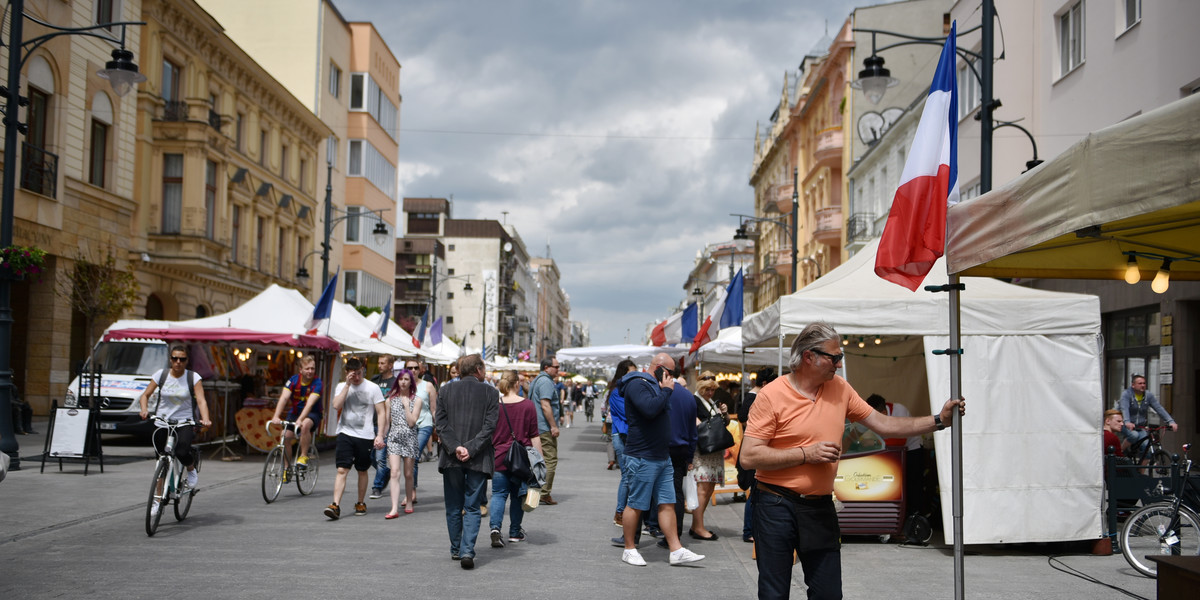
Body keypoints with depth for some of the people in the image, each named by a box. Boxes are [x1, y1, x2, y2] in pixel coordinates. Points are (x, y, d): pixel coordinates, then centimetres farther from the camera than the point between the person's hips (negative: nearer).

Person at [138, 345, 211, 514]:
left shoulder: (193, 378, -3)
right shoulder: (161, 375, 2)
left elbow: (201, 400, -12)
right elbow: (145, 395, 5)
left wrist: (205, 419, -29)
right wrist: (144, 410, -16)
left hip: (185, 423, -2)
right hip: (161, 422, 2)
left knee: (182, 452, -27)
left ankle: (191, 469, 8)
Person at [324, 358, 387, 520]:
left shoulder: (372, 388, 1)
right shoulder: (342, 387, 8)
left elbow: (381, 413, 0)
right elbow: (336, 406, -9)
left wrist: (380, 435, -9)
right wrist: (348, 385, -10)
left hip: (365, 435, -1)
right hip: (345, 433, 1)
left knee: (362, 471, 10)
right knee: (342, 470, -8)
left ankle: (361, 503, 25)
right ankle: (335, 506, -13)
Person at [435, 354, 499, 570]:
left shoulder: (448, 390, 5)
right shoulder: (490, 392, 0)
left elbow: (440, 421, -3)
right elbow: (490, 425, -9)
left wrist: (455, 447, -9)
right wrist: (470, 449, -11)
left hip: (451, 458, 2)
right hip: (479, 460, -2)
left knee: (453, 507, 14)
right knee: (472, 507, 3)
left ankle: (456, 549, 24)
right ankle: (467, 551, -9)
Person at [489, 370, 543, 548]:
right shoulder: (528, 406, -4)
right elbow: (534, 436, -3)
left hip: (499, 458, 0)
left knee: (498, 494, 4)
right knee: (517, 495, 13)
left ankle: (495, 527, -16)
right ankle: (515, 532, 23)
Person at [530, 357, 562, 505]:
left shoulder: (537, 380, 19)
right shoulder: (546, 382, -15)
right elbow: (545, 406, -22)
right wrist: (554, 426, -21)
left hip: (537, 427, 10)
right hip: (545, 428, -10)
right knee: (550, 460, -6)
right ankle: (544, 494, -6)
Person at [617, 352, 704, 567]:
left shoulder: (655, 386, 19)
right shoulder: (637, 384, -13)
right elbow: (650, 409, -28)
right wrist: (666, 390, -18)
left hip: (662, 457, 10)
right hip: (643, 458, -10)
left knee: (667, 504, 7)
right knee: (636, 505, 0)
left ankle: (676, 551, 7)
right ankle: (629, 549, 11)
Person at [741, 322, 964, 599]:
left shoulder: (840, 389, 8)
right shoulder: (771, 395, -10)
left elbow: (883, 424, 12)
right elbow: (748, 457, -14)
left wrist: (938, 420, 5)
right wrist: (806, 454, -16)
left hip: (821, 507, 5)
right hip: (777, 506, -5)